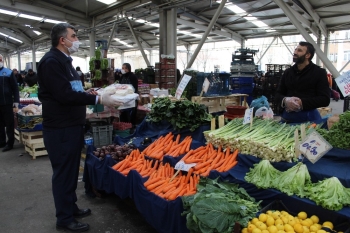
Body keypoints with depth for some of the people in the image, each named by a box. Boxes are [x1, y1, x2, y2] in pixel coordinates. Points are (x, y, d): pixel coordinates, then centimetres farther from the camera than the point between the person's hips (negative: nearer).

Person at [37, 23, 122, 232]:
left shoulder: (65, 60, 16)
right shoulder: (52, 61, -17)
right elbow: (65, 95, -26)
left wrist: (87, 93, 8)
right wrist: (98, 99, -25)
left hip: (72, 125, 10)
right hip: (61, 128, -10)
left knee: (71, 170, 18)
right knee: (63, 172, 1)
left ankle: (71, 207, 34)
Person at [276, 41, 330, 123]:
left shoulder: (319, 72, -1)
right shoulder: (288, 72, 10)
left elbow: (325, 99, -8)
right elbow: (278, 94, 10)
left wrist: (302, 103, -22)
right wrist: (285, 100, -15)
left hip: (309, 117, -3)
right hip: (287, 116, 3)